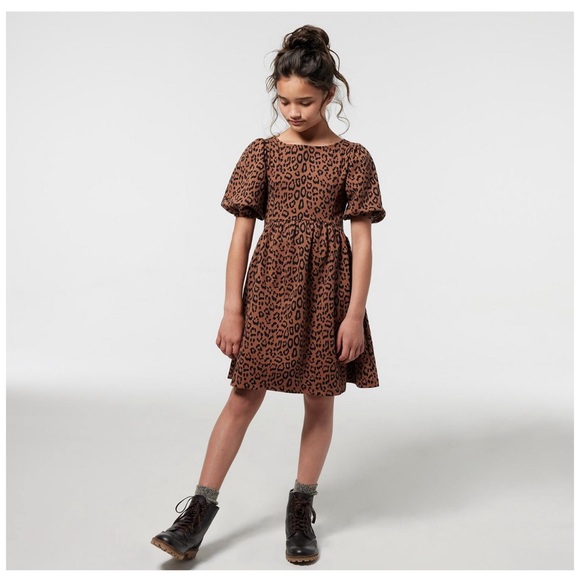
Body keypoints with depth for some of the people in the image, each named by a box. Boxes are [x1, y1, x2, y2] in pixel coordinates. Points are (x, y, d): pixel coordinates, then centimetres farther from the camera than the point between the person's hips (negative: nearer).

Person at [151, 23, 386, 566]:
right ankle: (200, 510, 12)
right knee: (244, 396, 3)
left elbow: (362, 241, -2)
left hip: (327, 288, 0)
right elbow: (241, 233, 1)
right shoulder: (261, 153, 3)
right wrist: (232, 309, -3)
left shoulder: (353, 158, 0)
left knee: (319, 402, 9)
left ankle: (301, 509, 26)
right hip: (269, 284, 0)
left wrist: (355, 314, -9)